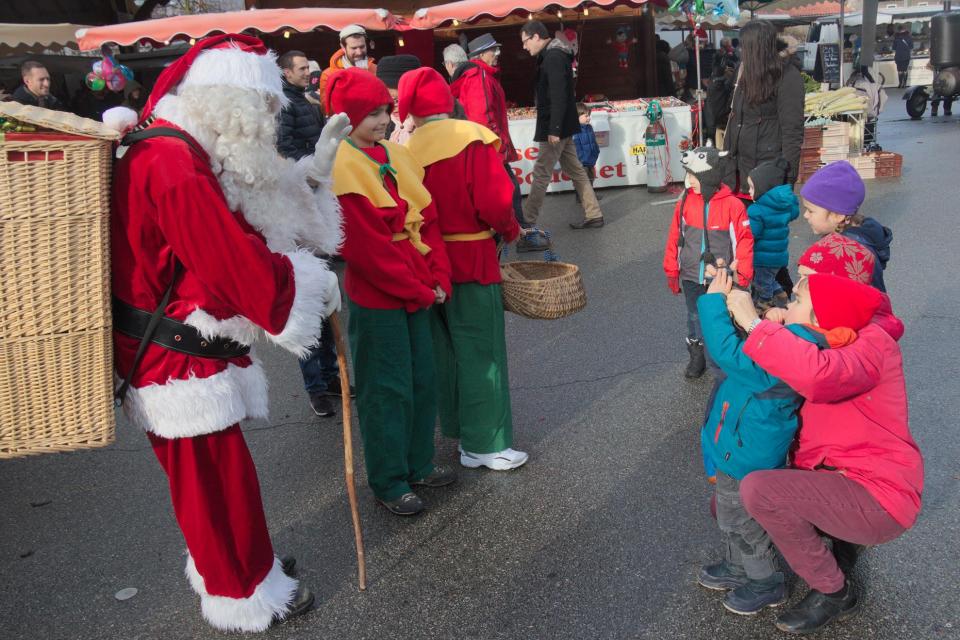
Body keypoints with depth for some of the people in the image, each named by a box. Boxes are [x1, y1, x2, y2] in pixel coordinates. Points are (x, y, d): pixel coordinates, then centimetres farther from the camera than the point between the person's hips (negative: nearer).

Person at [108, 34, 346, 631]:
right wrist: (313, 283, -9)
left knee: (216, 477, 23)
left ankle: (242, 562, 41)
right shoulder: (175, 166, -24)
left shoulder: (184, 153, 10)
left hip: (185, 356, 10)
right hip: (182, 365, -10)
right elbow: (243, 267, -26)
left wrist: (314, 173, 4)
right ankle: (246, 597, 24)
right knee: (218, 481, 6)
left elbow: (250, 225, 11)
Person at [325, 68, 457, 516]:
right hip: (375, 299, -7)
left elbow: (427, 221, 7)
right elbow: (368, 248, -19)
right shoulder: (340, 169, -17)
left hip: (417, 293, 8)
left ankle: (419, 464, 34)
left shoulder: (397, 156, 7)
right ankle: (388, 483, 20)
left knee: (423, 380, 16)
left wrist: (438, 279, -4)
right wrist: (420, 291, -13)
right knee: (387, 390, 4)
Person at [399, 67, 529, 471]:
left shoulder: (406, 150, -5)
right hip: (473, 259, -4)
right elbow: (495, 204, -19)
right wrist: (510, 229, 0)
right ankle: (485, 445, 10)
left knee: (445, 348, 18)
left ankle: (458, 427, 32)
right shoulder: (473, 140, -13)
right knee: (481, 351, 4)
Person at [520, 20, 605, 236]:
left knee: (541, 175, -7)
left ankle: (526, 225, -4)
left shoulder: (553, 57, -16)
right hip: (561, 127, 10)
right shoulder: (553, 55, 15)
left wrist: (554, 129, -25)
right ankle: (593, 215, 20)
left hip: (556, 128, -10)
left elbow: (559, 96, -23)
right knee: (575, 171, 13)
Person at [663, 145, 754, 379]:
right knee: (695, 318, 15)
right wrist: (672, 272, 6)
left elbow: (744, 240, -8)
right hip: (691, 277, 3)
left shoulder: (732, 205, -14)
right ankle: (696, 357, 32)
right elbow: (674, 238, 2)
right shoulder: (685, 202, -6)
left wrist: (742, 276, -7)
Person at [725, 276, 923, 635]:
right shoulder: (823, 346, 5)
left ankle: (835, 592, -6)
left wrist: (753, 322, -33)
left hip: (877, 497, -9)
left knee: (757, 490, -28)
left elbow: (815, 374, -41)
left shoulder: (871, 345, -22)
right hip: (831, 478, 9)